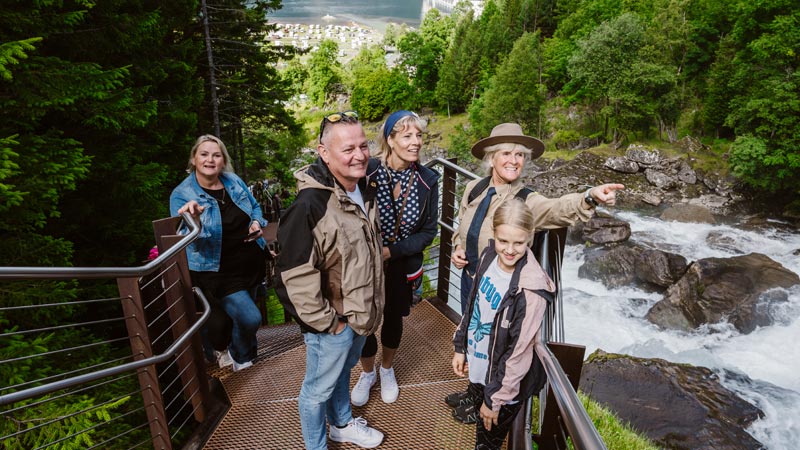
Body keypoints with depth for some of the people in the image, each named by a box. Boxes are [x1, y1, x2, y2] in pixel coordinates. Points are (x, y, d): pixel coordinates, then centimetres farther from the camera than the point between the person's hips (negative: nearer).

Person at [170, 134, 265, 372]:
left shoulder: (234, 182, -1)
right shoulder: (182, 195, -14)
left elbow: (255, 207, 14)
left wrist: (257, 222, -8)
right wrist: (193, 220, -46)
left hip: (250, 263, 6)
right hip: (217, 272, -5)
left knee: (240, 313, 21)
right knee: (250, 317, -11)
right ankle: (239, 357, 23)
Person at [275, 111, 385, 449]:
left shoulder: (365, 188, -1)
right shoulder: (310, 205, -29)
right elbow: (294, 275, -27)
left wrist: (370, 307, 14)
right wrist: (327, 322, -18)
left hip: (359, 313, 8)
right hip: (333, 321, -8)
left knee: (343, 371, 29)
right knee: (319, 388, 15)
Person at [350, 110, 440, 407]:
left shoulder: (428, 181, -12)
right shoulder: (367, 171, -19)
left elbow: (428, 232, -6)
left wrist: (392, 251, -17)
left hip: (402, 266, 2)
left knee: (393, 320, 21)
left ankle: (387, 370, 50)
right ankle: (367, 373, 43)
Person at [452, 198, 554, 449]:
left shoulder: (530, 290, -30)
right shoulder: (490, 257, -11)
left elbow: (519, 354, -22)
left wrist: (496, 400, -14)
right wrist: (460, 348, 9)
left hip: (503, 381, -5)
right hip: (477, 368, 6)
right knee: (479, 426, 29)